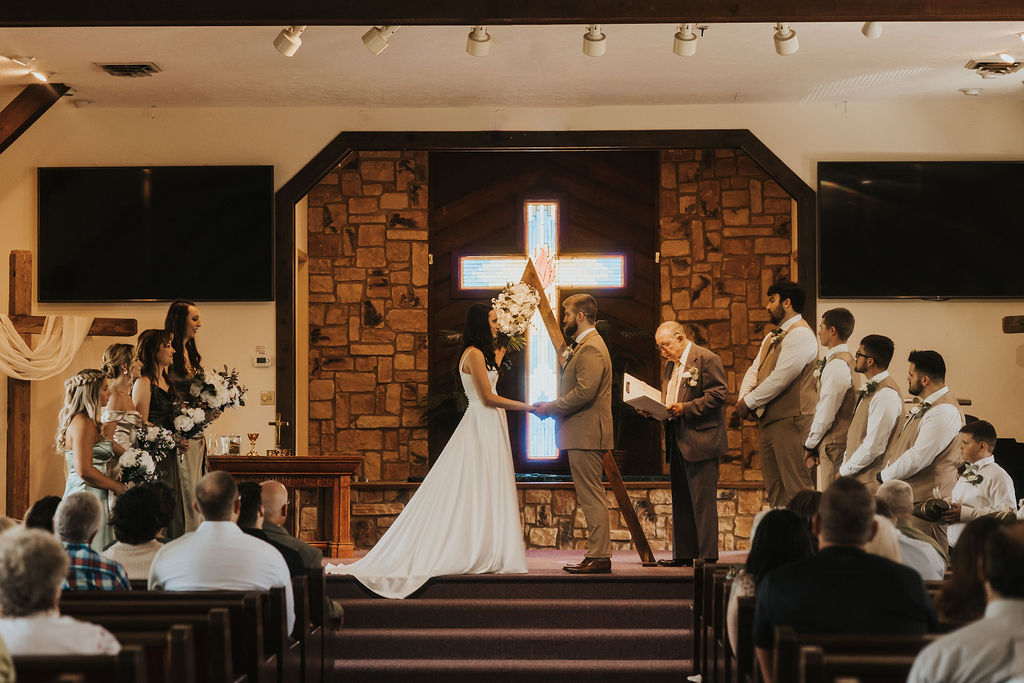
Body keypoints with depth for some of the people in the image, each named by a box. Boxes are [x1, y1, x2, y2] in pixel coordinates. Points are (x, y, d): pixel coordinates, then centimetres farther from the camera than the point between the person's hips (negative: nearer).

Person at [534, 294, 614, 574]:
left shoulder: (591, 348, -14)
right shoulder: (583, 346, 21)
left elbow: (584, 392, -23)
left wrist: (551, 408, -14)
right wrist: (552, 406, 10)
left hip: (586, 435, -11)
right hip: (583, 434, 11)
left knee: (591, 496, -9)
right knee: (591, 496, 11)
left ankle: (599, 557, -7)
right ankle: (598, 554, 15)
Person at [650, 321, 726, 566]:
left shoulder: (706, 359, -8)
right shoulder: (671, 364, 19)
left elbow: (717, 395, -15)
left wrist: (685, 408, -20)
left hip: (700, 441, -9)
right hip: (677, 442, 9)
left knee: (703, 501, -7)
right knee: (681, 500, 12)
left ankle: (707, 556, -4)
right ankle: (683, 554, 17)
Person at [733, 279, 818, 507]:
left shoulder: (800, 334, -11)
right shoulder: (772, 337, 21)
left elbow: (780, 378, -18)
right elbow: (754, 370, 16)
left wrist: (748, 403, -12)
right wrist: (743, 402, -2)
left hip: (789, 420, -10)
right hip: (767, 420, 10)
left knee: (797, 488, -11)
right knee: (774, 489, 10)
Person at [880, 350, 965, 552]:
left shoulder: (944, 412, -18)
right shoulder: (922, 408, 16)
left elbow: (918, 458, -22)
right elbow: (896, 445, 23)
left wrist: (884, 476, -10)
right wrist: (886, 472, 8)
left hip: (926, 500, -10)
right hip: (904, 496, 10)